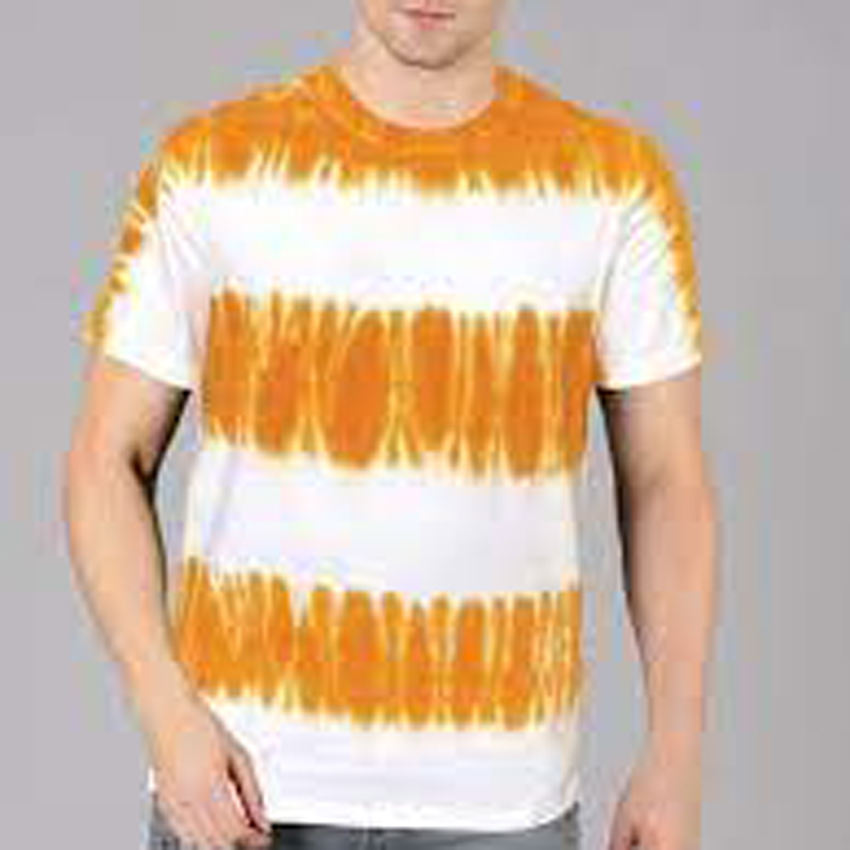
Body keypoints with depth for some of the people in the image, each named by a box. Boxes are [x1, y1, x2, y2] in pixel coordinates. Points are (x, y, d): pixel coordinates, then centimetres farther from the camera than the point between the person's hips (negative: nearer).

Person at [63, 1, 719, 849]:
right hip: (246, 776, 0)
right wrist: (167, 717, -13)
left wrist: (675, 760, -5)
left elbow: (668, 485, 1)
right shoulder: (208, 166, -4)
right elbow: (107, 460, 0)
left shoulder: (612, 180, -3)